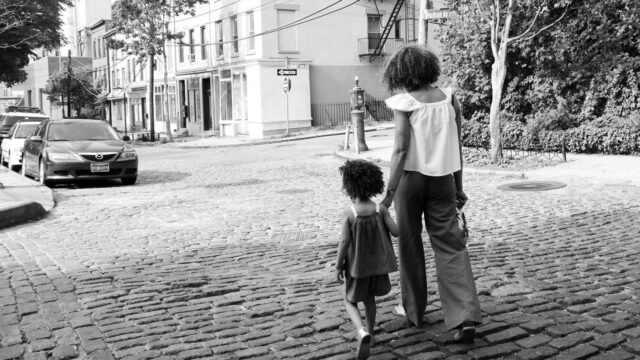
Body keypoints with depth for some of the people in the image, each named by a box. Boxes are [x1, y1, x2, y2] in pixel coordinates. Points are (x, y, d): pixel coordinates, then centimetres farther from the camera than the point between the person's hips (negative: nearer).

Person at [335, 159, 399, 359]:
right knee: (369, 298, 24)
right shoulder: (380, 209, -11)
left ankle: (362, 332, -12)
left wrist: (338, 266, -7)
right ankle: (370, 334, 32)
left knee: (350, 301, 12)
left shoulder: (348, 214, -19)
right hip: (377, 264, 4)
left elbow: (344, 243, -18)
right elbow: (396, 231, -9)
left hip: (357, 266, -3)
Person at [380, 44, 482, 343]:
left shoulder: (403, 102, -8)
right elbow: (456, 147, 7)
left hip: (412, 177, -3)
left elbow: (401, 149, -15)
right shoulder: (449, 99, 5)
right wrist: (458, 187, 14)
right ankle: (466, 317, -6)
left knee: (409, 244, 12)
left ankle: (414, 309, 24)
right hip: (443, 179, 3)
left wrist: (390, 191, -15)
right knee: (450, 246, 3)